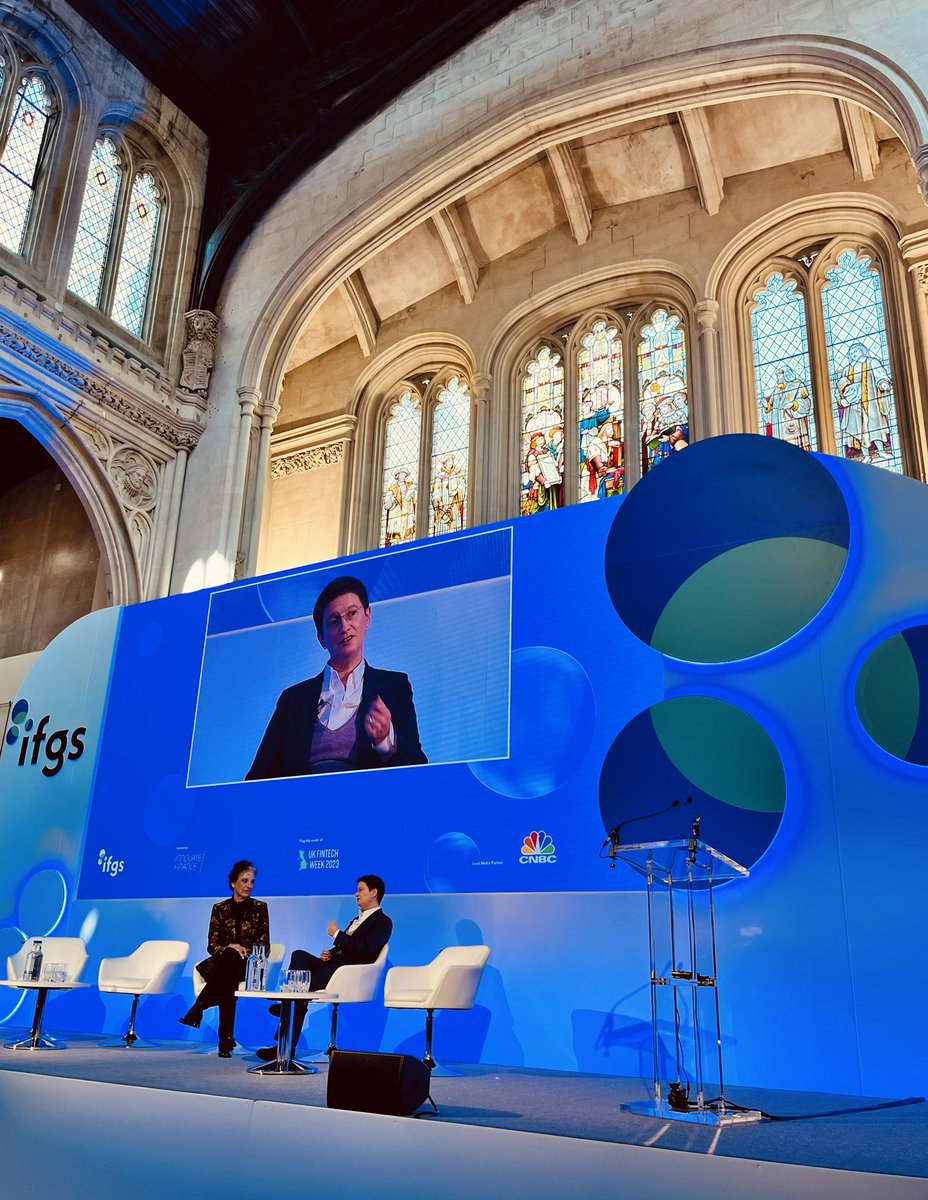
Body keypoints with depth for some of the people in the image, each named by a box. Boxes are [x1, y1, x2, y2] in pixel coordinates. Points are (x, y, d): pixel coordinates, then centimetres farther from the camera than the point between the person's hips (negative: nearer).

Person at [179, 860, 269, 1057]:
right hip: (221, 964, 2)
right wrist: (230, 947, -17)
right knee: (227, 981, -38)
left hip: (248, 966, -1)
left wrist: (246, 951, -18)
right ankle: (226, 1041, -39)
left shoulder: (260, 907, 7)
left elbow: (264, 946, 4)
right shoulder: (220, 909, 10)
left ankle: (197, 1011, -37)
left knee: (227, 963, -38)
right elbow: (212, 946, 5)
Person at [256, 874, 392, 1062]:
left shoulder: (383, 922, 1)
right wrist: (329, 953, 5)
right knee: (299, 955, -19)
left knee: (306, 981, -25)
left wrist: (337, 934, -10)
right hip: (334, 962, 8)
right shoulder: (358, 919, 30)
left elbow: (365, 950, -15)